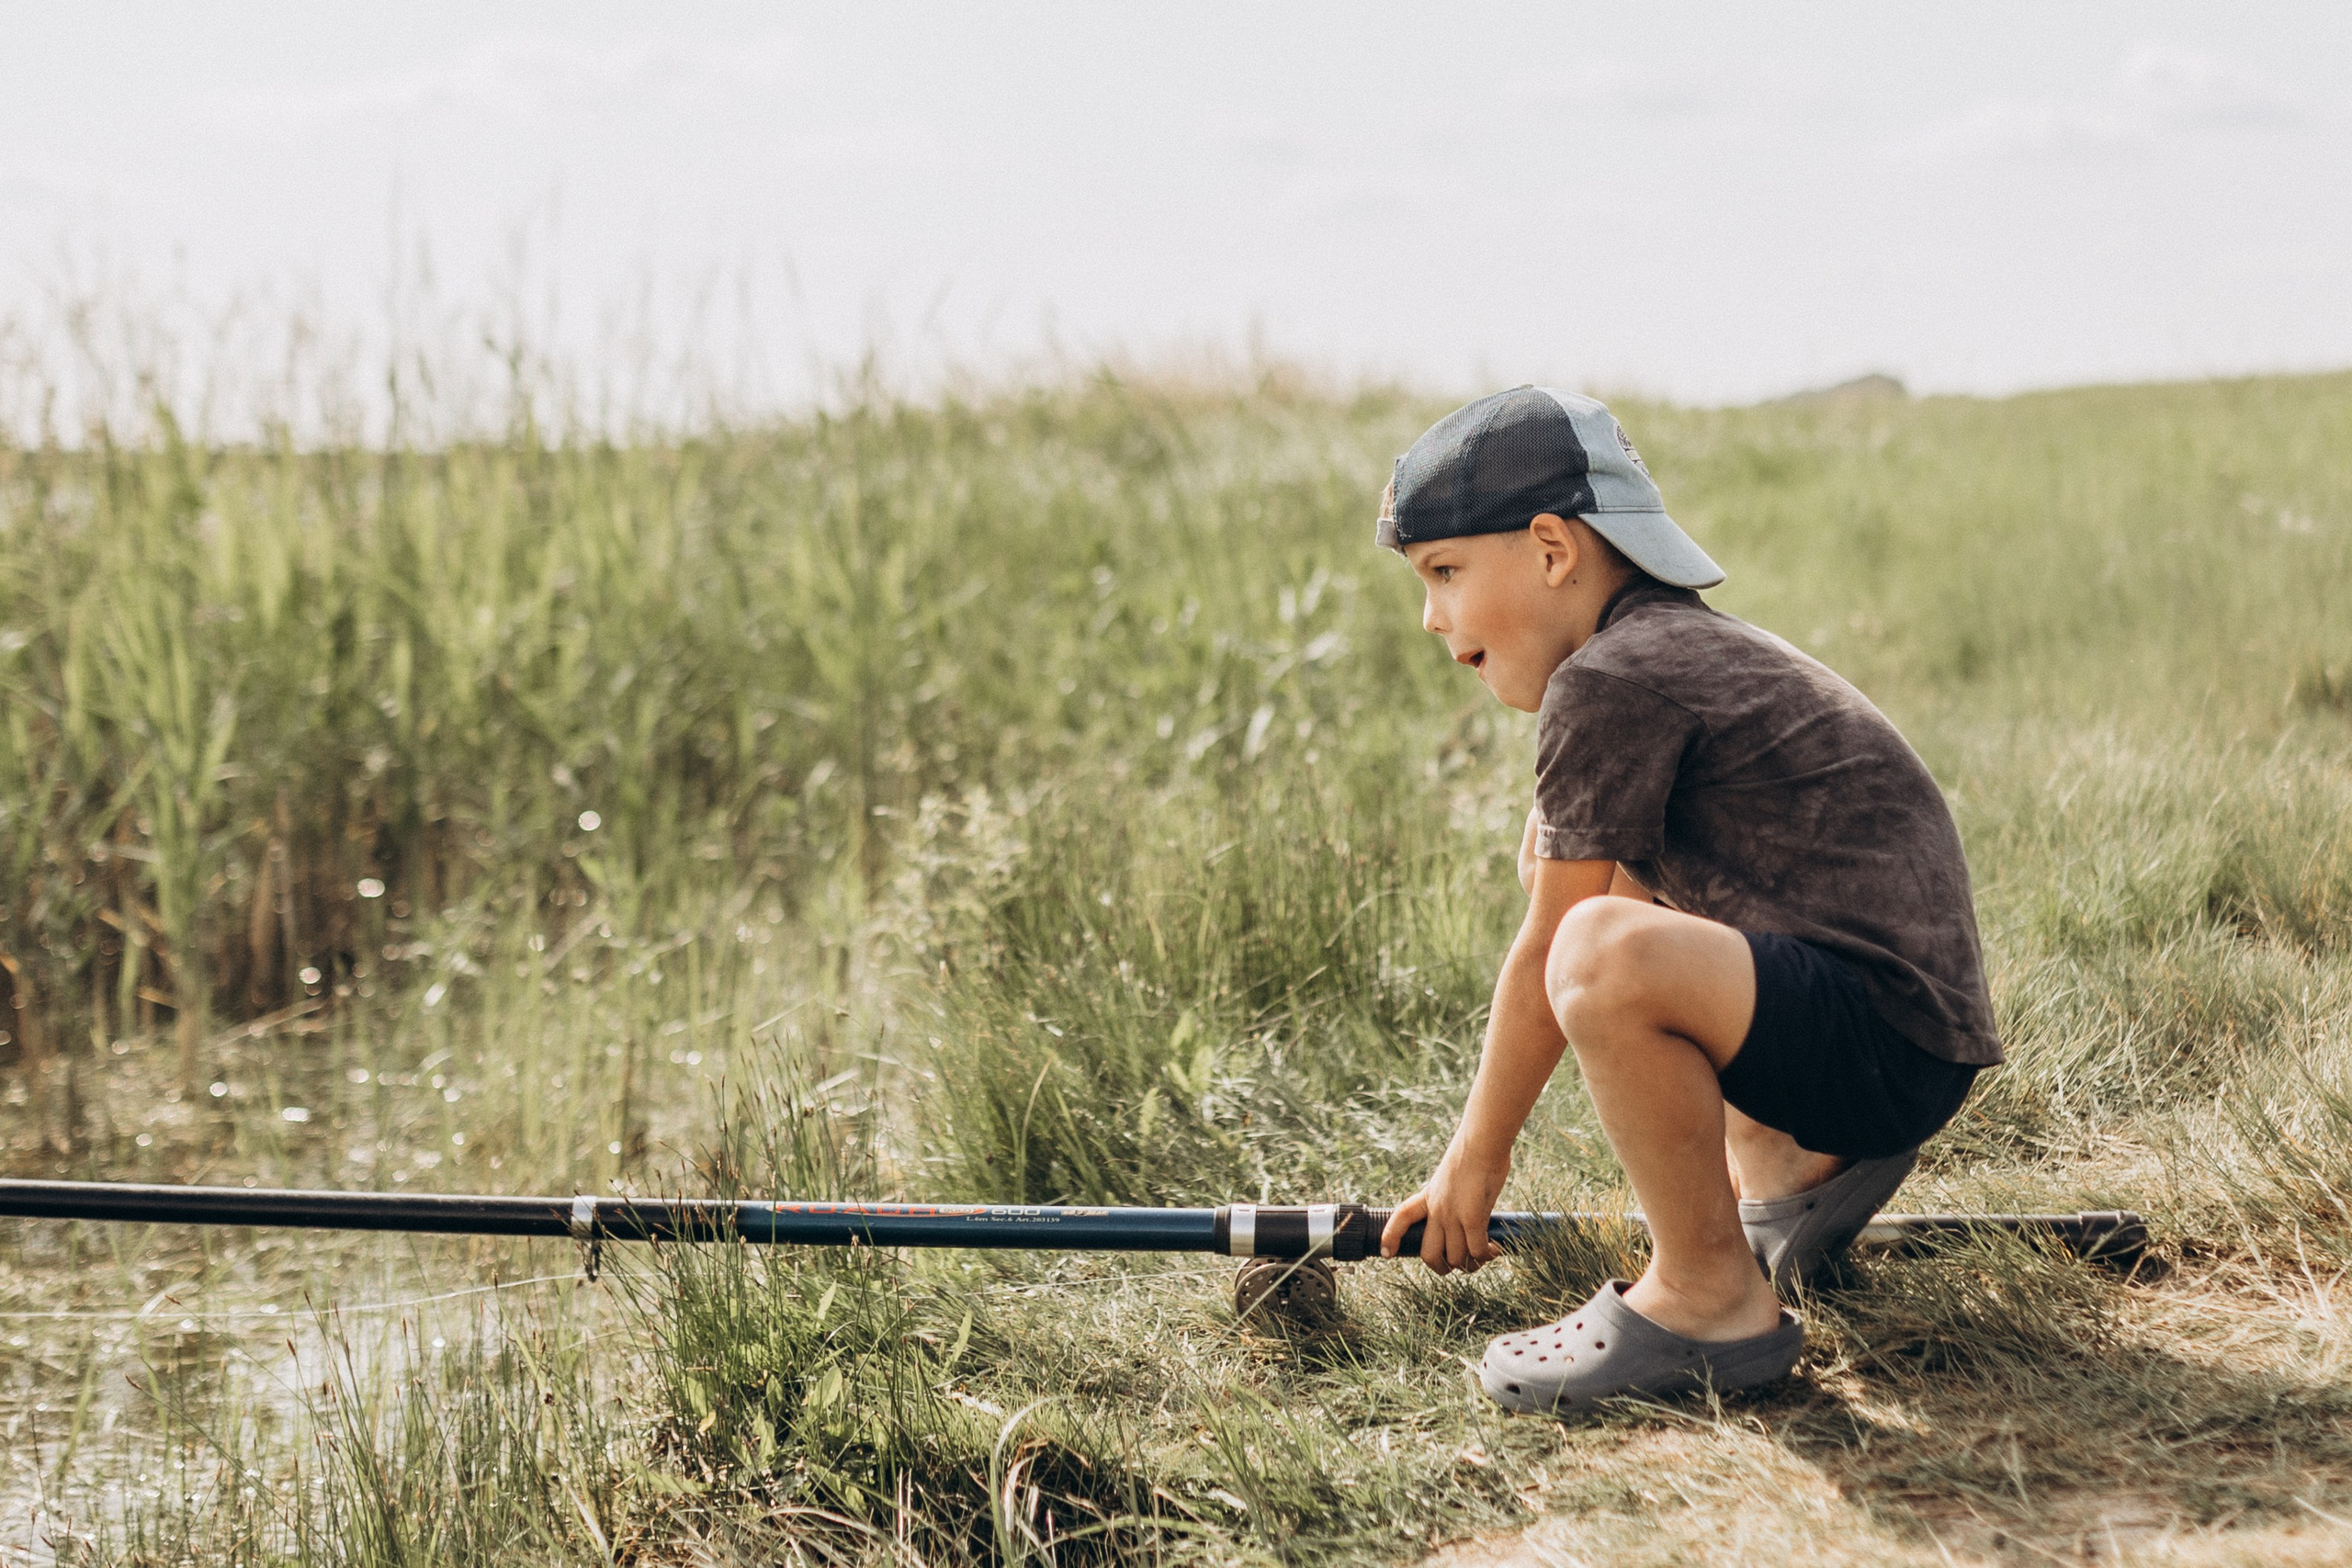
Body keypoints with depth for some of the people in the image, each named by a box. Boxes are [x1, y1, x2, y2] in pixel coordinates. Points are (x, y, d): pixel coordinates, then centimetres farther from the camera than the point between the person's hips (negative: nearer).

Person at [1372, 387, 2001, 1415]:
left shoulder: (1607, 682, -14)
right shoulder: (1691, 647, 17)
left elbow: (1548, 953, -11)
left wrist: (1477, 1157, -1)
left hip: (1890, 1048, -11)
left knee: (1606, 953, -36)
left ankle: (1713, 1297, -15)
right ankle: (1789, 1173, 22)